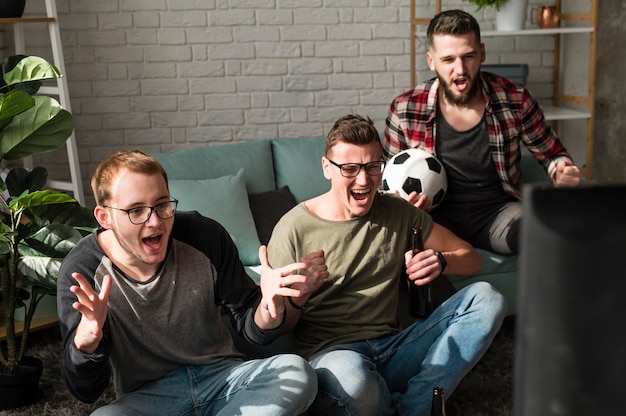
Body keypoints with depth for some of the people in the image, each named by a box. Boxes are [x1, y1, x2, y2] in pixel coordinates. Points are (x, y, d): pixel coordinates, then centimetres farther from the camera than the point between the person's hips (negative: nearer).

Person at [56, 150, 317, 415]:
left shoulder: (206, 236, -11)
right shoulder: (81, 273, -14)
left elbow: (251, 326, -1)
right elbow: (85, 391, -15)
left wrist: (268, 309, -26)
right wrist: (87, 337, -37)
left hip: (222, 376, 2)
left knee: (296, 372, -26)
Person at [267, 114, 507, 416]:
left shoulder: (398, 212, 9)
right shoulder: (294, 229, -4)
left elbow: (472, 259, 13)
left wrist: (441, 261, -10)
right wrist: (299, 294, -24)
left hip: (393, 350, 5)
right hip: (331, 354, -4)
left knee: (485, 298, -11)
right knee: (348, 373, -41)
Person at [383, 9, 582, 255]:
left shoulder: (515, 99, -3)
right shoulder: (405, 109, -5)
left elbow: (551, 153, 12)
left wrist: (562, 172, -12)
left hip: (500, 211, 1)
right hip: (440, 216, -1)